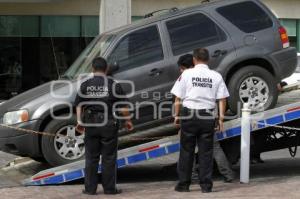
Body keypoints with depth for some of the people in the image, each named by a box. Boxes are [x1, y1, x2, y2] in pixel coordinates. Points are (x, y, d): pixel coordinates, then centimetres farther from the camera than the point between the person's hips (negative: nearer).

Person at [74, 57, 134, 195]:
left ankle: (90, 188, 12)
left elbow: (78, 106, 3)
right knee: (109, 158, 5)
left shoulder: (85, 85, 2)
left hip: (90, 124, 2)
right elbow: (123, 106, -3)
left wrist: (80, 122, 13)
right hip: (109, 124, -2)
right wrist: (128, 121, 10)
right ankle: (109, 188, 8)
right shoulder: (113, 85, -3)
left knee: (91, 158, 9)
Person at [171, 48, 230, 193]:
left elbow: (178, 98, -1)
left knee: (186, 151, 7)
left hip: (189, 115, -1)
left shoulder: (186, 74, -1)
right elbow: (222, 99, 2)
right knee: (206, 151, 7)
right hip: (207, 116, 1)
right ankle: (206, 185, 7)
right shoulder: (216, 76, 4)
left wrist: (177, 115, 8)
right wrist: (221, 117, 8)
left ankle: (183, 184, 11)